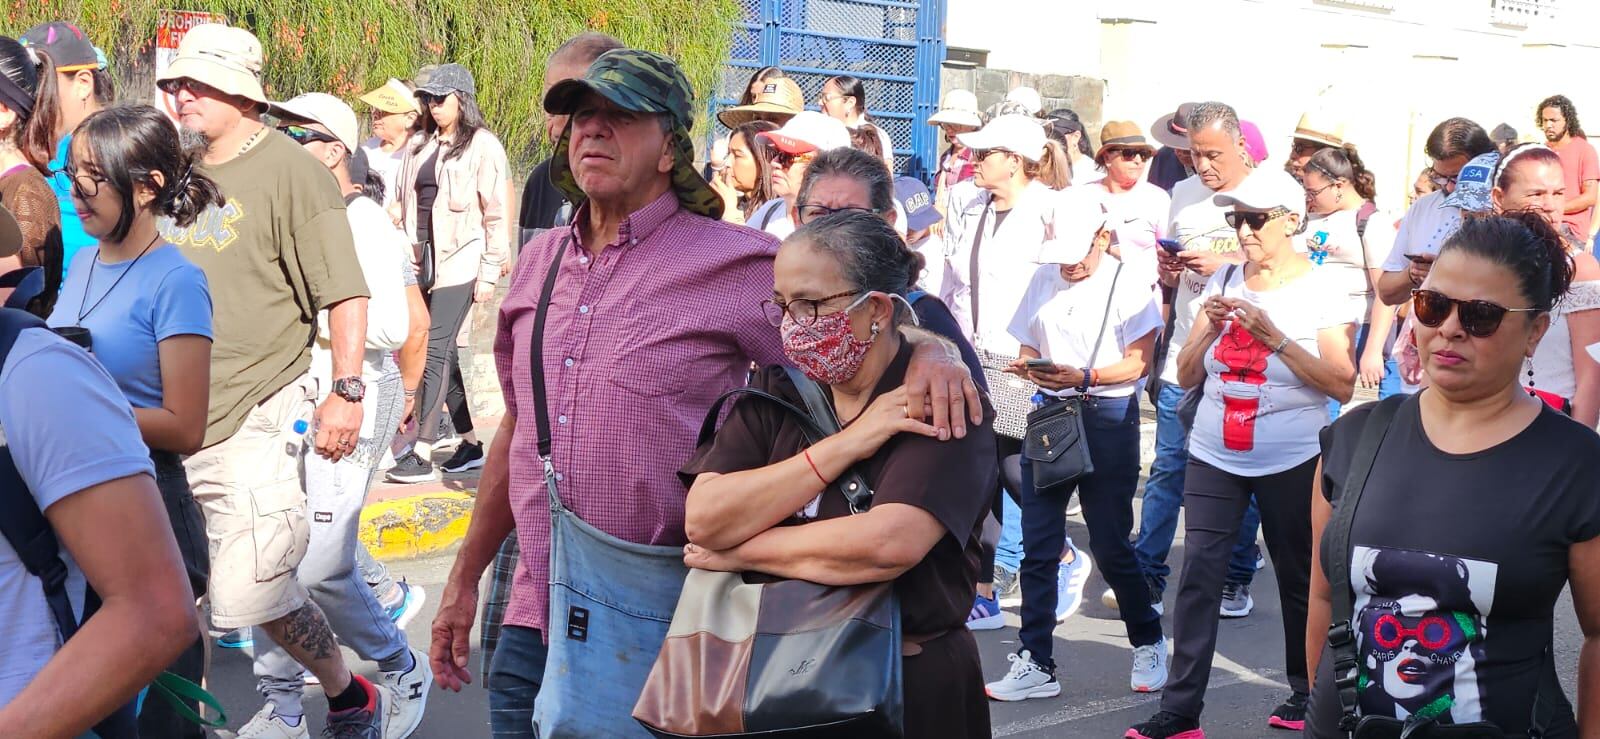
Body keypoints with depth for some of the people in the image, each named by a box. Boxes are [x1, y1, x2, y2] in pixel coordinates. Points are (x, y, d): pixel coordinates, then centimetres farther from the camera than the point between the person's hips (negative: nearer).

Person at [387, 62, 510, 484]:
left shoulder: (482, 146, -4)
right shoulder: (421, 148, 16)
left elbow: (496, 214, -7)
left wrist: (490, 273, -10)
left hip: (459, 261, -7)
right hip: (423, 260, 7)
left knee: (435, 349, -11)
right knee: (443, 353, 8)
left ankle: (422, 453, -11)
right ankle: (470, 445, 17)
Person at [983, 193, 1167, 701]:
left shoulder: (1126, 284, -5)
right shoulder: (1045, 279, 10)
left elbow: (1137, 363, -8)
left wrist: (1083, 378, -22)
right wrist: (1029, 367, -9)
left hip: (1107, 416, -5)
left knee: (1110, 544, 2)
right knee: (1038, 544, 0)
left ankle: (1148, 643, 24)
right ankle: (1035, 664, 5)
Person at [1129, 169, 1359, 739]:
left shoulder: (1323, 289, -4)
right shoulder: (1224, 283, 8)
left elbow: (1343, 385, -13)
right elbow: (1187, 376, 9)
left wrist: (1274, 336, -19)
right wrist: (1210, 328, -9)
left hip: (1291, 460, -3)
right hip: (1214, 457, 3)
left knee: (1298, 577, 9)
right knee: (1198, 576, -5)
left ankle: (1306, 692, 26)